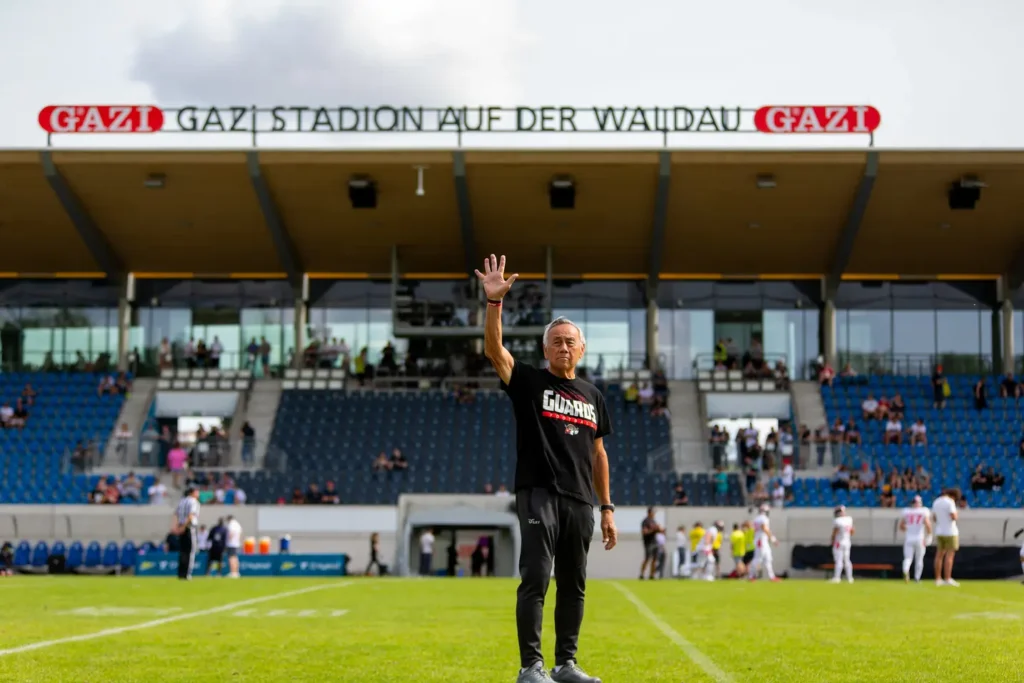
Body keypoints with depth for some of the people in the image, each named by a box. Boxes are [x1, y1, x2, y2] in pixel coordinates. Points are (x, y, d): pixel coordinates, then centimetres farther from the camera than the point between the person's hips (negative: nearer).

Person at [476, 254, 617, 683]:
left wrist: (607, 508, 15)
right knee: (535, 578, -12)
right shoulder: (528, 382, 3)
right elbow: (493, 349, -15)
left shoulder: (593, 396, 15)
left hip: (580, 502, 5)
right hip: (538, 494, -5)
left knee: (573, 585, 8)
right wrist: (494, 301, -28)